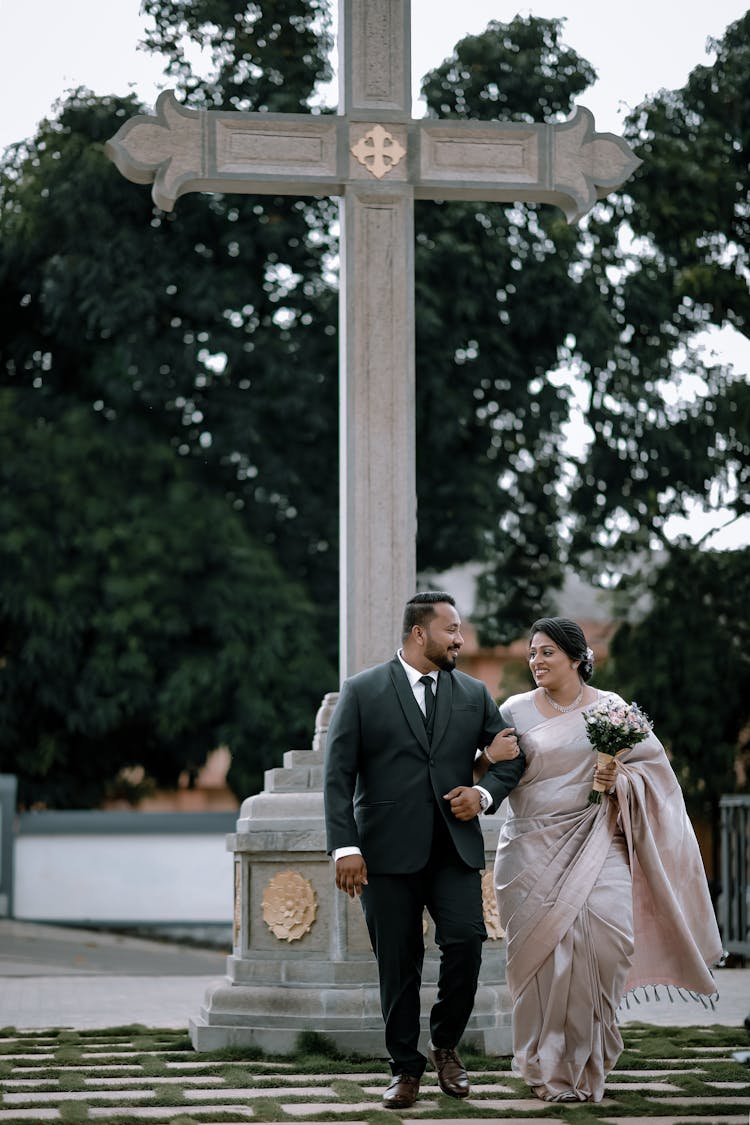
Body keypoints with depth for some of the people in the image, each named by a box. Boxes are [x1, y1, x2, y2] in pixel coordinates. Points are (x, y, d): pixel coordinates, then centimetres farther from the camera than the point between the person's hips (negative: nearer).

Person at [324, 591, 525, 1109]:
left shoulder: (474, 694, 13)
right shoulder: (363, 692, 2)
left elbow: (513, 757, 19)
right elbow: (338, 775, -3)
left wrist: (484, 793, -2)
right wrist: (346, 847, -12)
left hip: (455, 848, 2)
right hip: (388, 851, -2)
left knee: (466, 941, -13)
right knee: (398, 964, 1)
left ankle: (446, 1046, 10)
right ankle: (406, 1068, 14)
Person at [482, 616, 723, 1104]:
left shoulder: (612, 708, 6)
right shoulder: (516, 710, 8)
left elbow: (656, 764, 9)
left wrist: (622, 780, -10)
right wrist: (496, 759, -13)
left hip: (593, 844, -1)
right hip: (532, 849, 1)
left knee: (599, 937, -17)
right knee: (542, 949, -5)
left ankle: (586, 1063, -4)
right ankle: (549, 1067, 8)